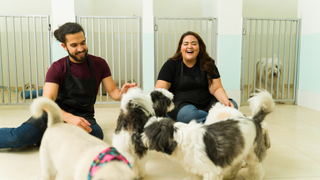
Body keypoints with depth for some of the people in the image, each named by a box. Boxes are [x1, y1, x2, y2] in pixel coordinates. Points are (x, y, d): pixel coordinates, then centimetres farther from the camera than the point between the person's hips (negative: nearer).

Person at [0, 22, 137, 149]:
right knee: (18, 136, -29)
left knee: (96, 134, -34)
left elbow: (113, 93, 2)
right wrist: (69, 118, -36)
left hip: (84, 117, 3)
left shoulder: (99, 64, 1)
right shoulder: (57, 68, -6)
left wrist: (122, 93, -24)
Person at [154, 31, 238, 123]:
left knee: (233, 105, -18)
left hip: (206, 104, 3)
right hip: (180, 104, -3)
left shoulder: (208, 64, 9)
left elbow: (216, 89, 2)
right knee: (188, 113, -37)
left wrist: (226, 101, -20)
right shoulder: (171, 65, 1)